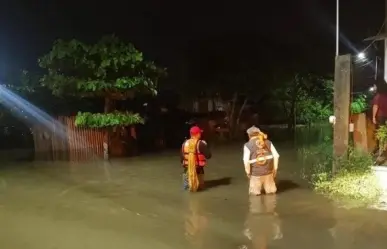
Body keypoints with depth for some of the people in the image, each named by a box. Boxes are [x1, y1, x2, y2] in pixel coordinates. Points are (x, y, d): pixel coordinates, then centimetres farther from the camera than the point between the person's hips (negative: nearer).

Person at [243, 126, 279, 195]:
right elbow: (276, 156, -2)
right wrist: (275, 169, 6)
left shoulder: (248, 145, -5)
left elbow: (246, 161, -16)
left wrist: (248, 172, -3)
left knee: (254, 193, 17)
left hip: (256, 174, -2)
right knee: (271, 191, 20)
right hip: (268, 172, 2)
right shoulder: (268, 142, 4)